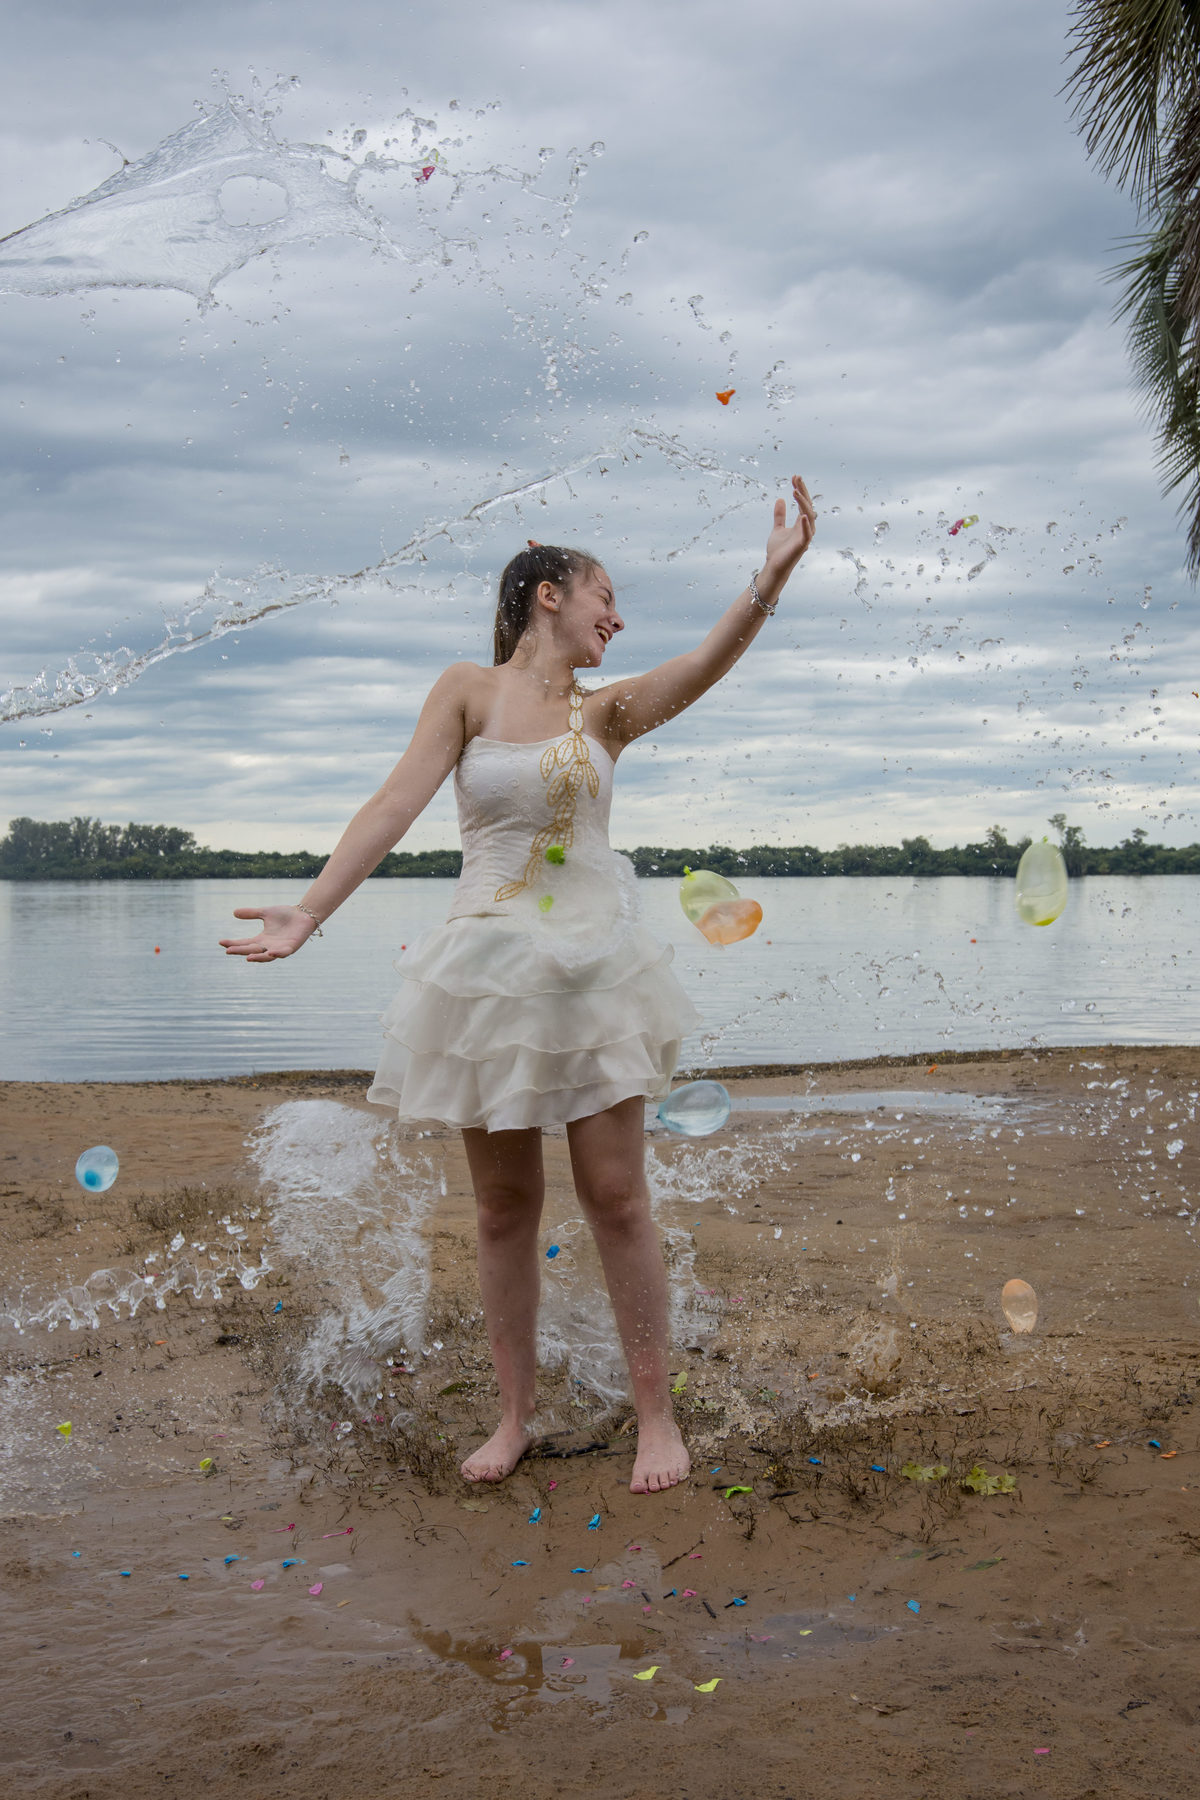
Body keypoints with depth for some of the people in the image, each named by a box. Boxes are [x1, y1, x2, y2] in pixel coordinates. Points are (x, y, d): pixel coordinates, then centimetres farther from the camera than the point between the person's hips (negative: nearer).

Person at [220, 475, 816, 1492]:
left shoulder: (608, 713, 7)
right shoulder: (469, 691, 3)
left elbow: (708, 662, -10)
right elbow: (396, 806, -5)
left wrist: (773, 576, -26)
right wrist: (308, 914, -14)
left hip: (594, 962, 1)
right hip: (490, 965, -1)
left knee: (615, 1194, -1)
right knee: (504, 1206, 6)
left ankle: (656, 1414, 10)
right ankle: (515, 1415, 20)